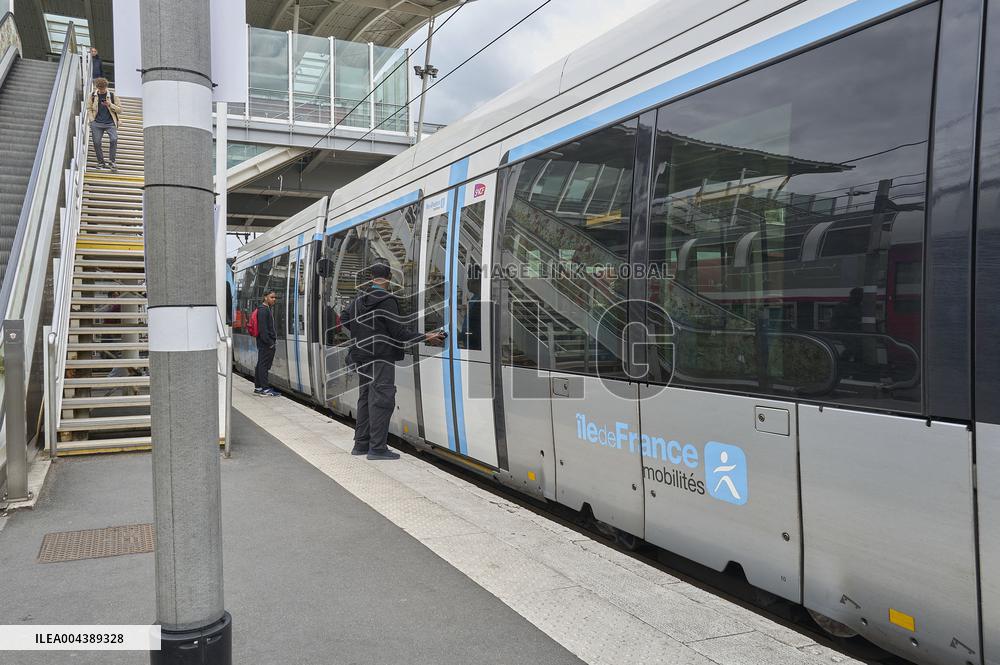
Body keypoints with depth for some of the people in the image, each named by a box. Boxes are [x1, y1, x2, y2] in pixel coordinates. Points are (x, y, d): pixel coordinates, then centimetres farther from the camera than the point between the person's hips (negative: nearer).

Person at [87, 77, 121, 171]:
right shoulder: (92, 95, 9)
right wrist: (92, 120, -1)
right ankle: (101, 162, 14)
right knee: (96, 142, -2)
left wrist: (110, 105, -11)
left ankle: (112, 161, -11)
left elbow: (119, 110, 5)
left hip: (110, 123, -2)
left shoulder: (112, 95, 5)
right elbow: (89, 109, 12)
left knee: (114, 139, -22)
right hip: (97, 123, 2)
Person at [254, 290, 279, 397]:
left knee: (261, 364, 13)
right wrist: (269, 342, -20)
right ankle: (265, 389, -7)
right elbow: (263, 329, -21)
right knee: (264, 365, -8)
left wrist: (274, 339, 15)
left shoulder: (269, 309, 19)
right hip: (265, 343, -11)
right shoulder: (263, 310, -14)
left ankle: (258, 387, 20)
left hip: (267, 343, 11)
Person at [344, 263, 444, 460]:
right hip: (382, 356, -8)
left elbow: (345, 318, 22)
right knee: (382, 399, -7)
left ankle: (361, 444, 19)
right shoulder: (386, 301, -13)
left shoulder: (359, 300, 11)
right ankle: (377, 447, -9)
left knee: (366, 397, 14)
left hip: (363, 356, 8)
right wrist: (426, 338, -11)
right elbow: (398, 331, -16)